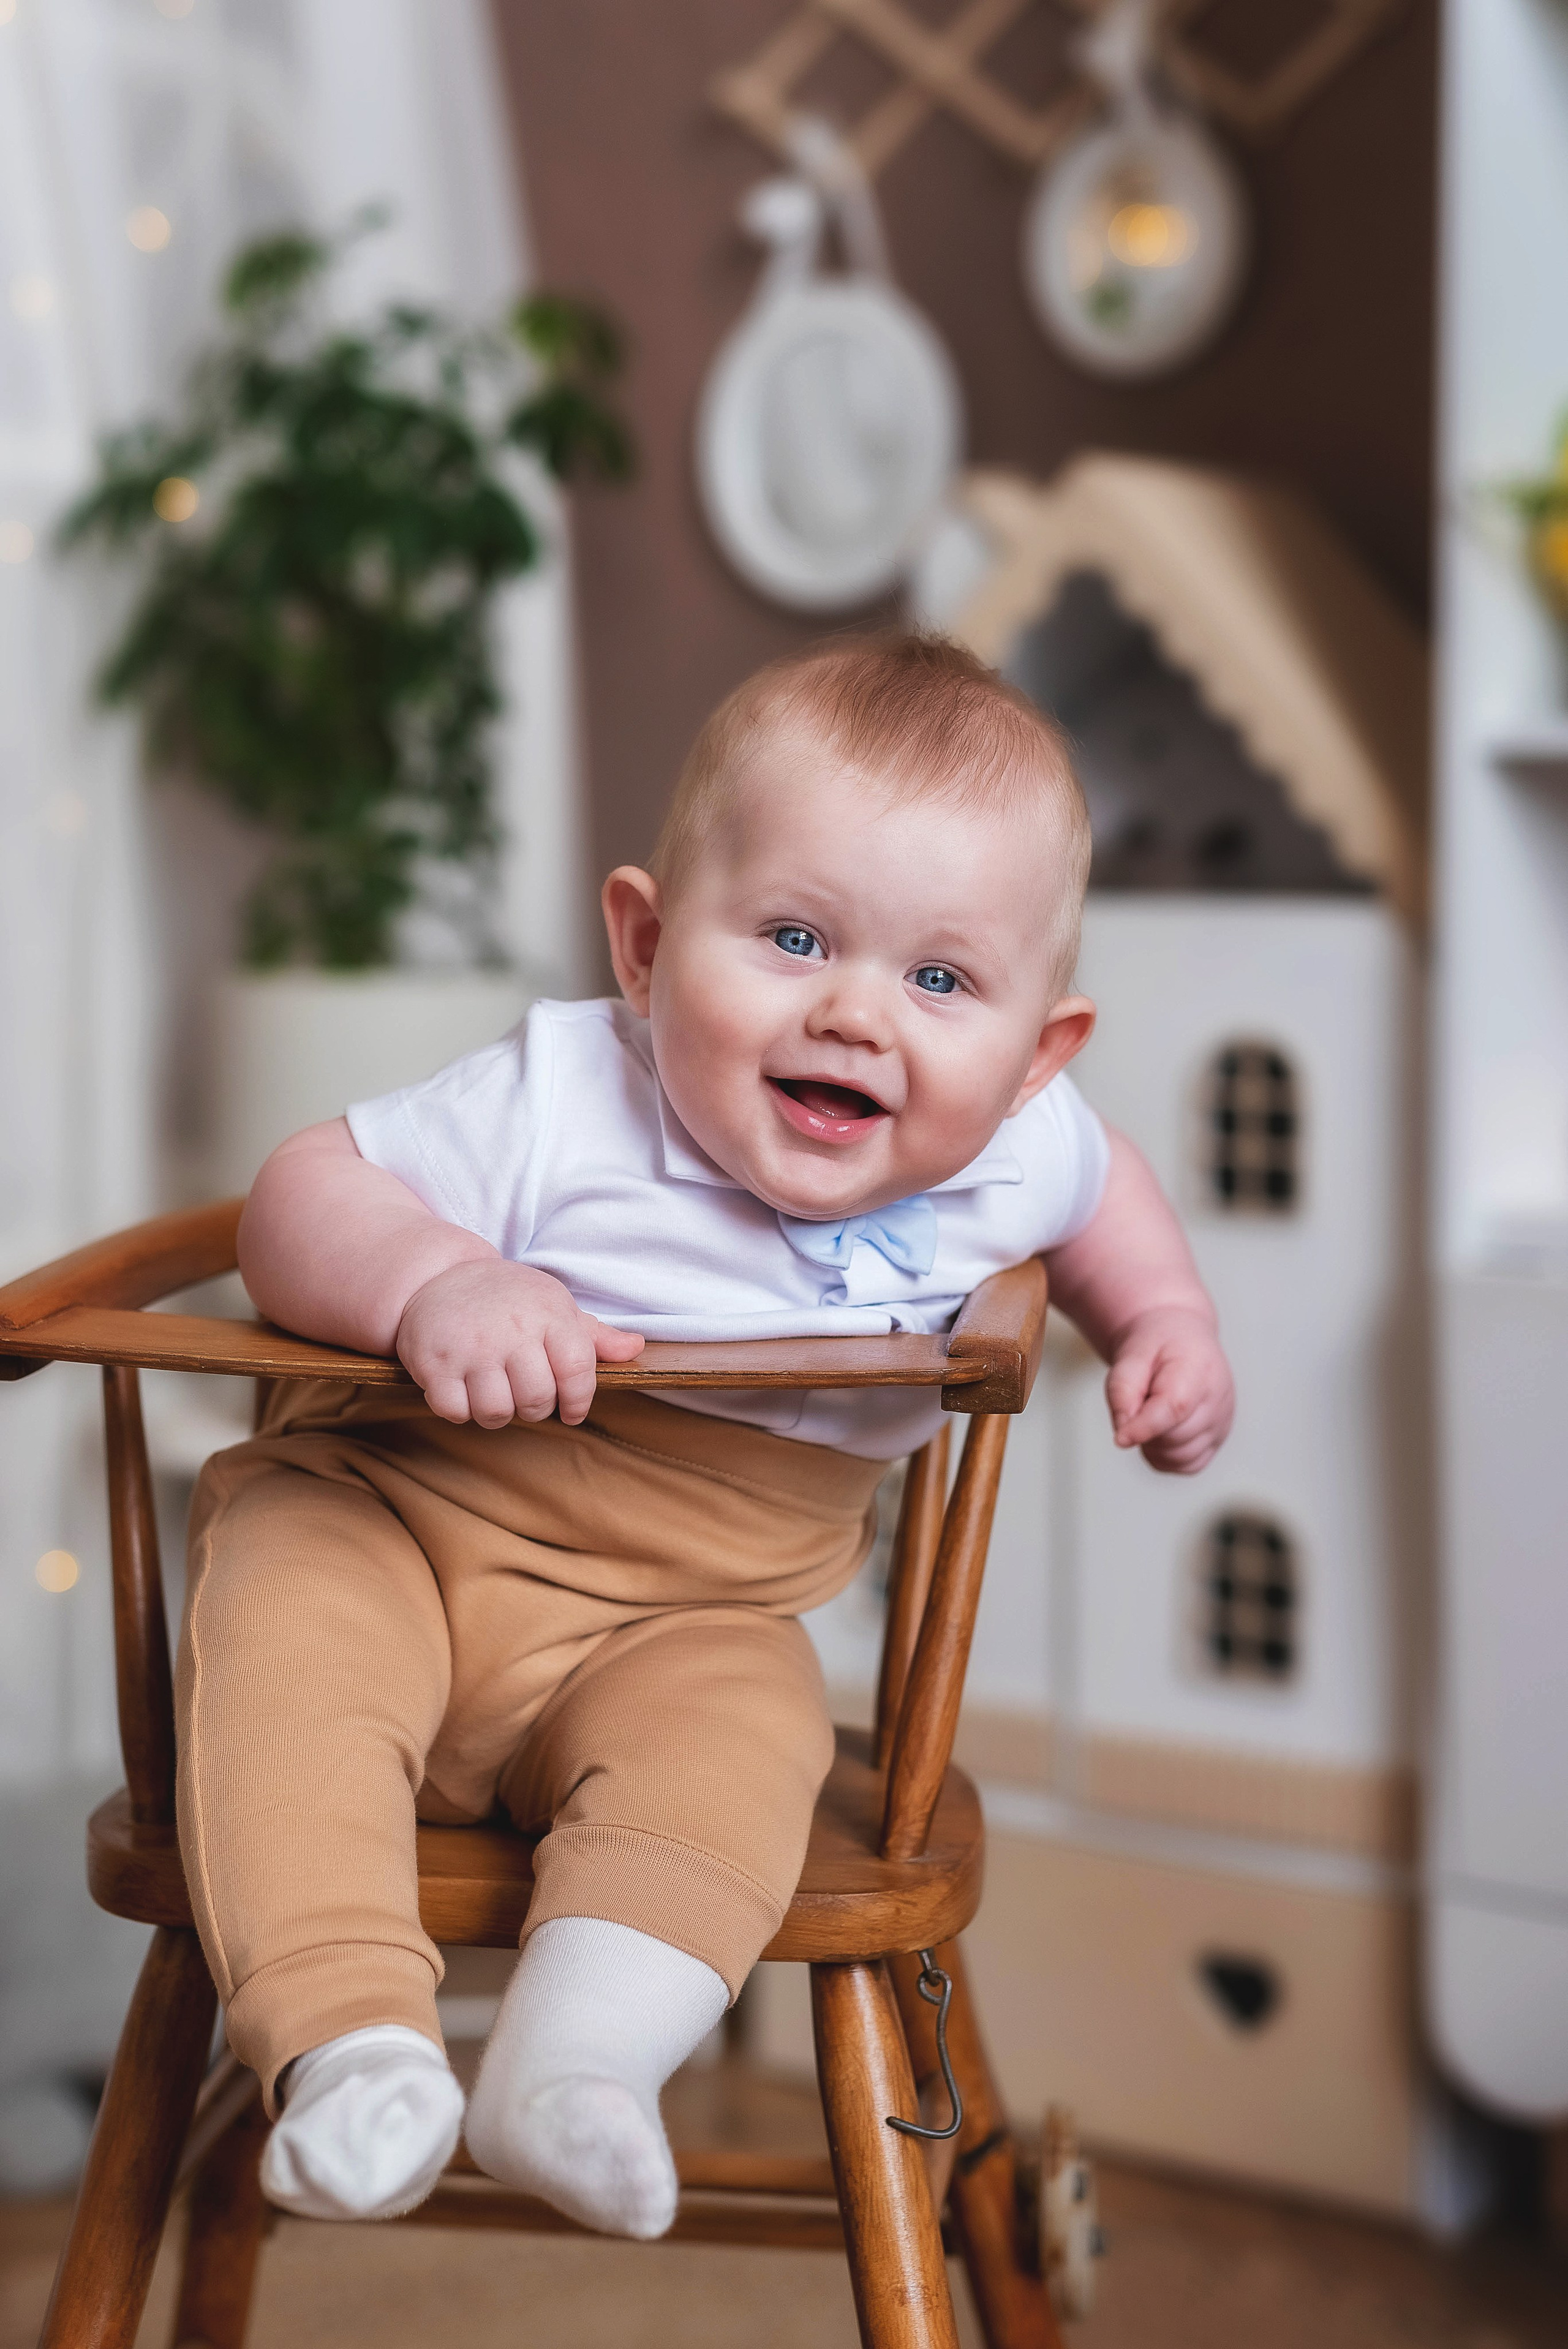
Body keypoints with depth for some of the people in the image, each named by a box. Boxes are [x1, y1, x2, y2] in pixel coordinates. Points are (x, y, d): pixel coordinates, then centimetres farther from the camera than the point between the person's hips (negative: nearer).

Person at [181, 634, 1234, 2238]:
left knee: (735, 1739, -29)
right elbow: (301, 1197, -19)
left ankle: (573, 2058, -29)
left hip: (686, 1618, 2)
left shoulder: (1006, 1154, -7)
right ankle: (348, 2036, -28)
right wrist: (431, 1280, -38)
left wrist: (1164, 1319, 4)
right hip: (389, 1508, -1)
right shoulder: (560, 1103, -21)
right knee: (283, 1638, -29)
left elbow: (1097, 1183, 19)